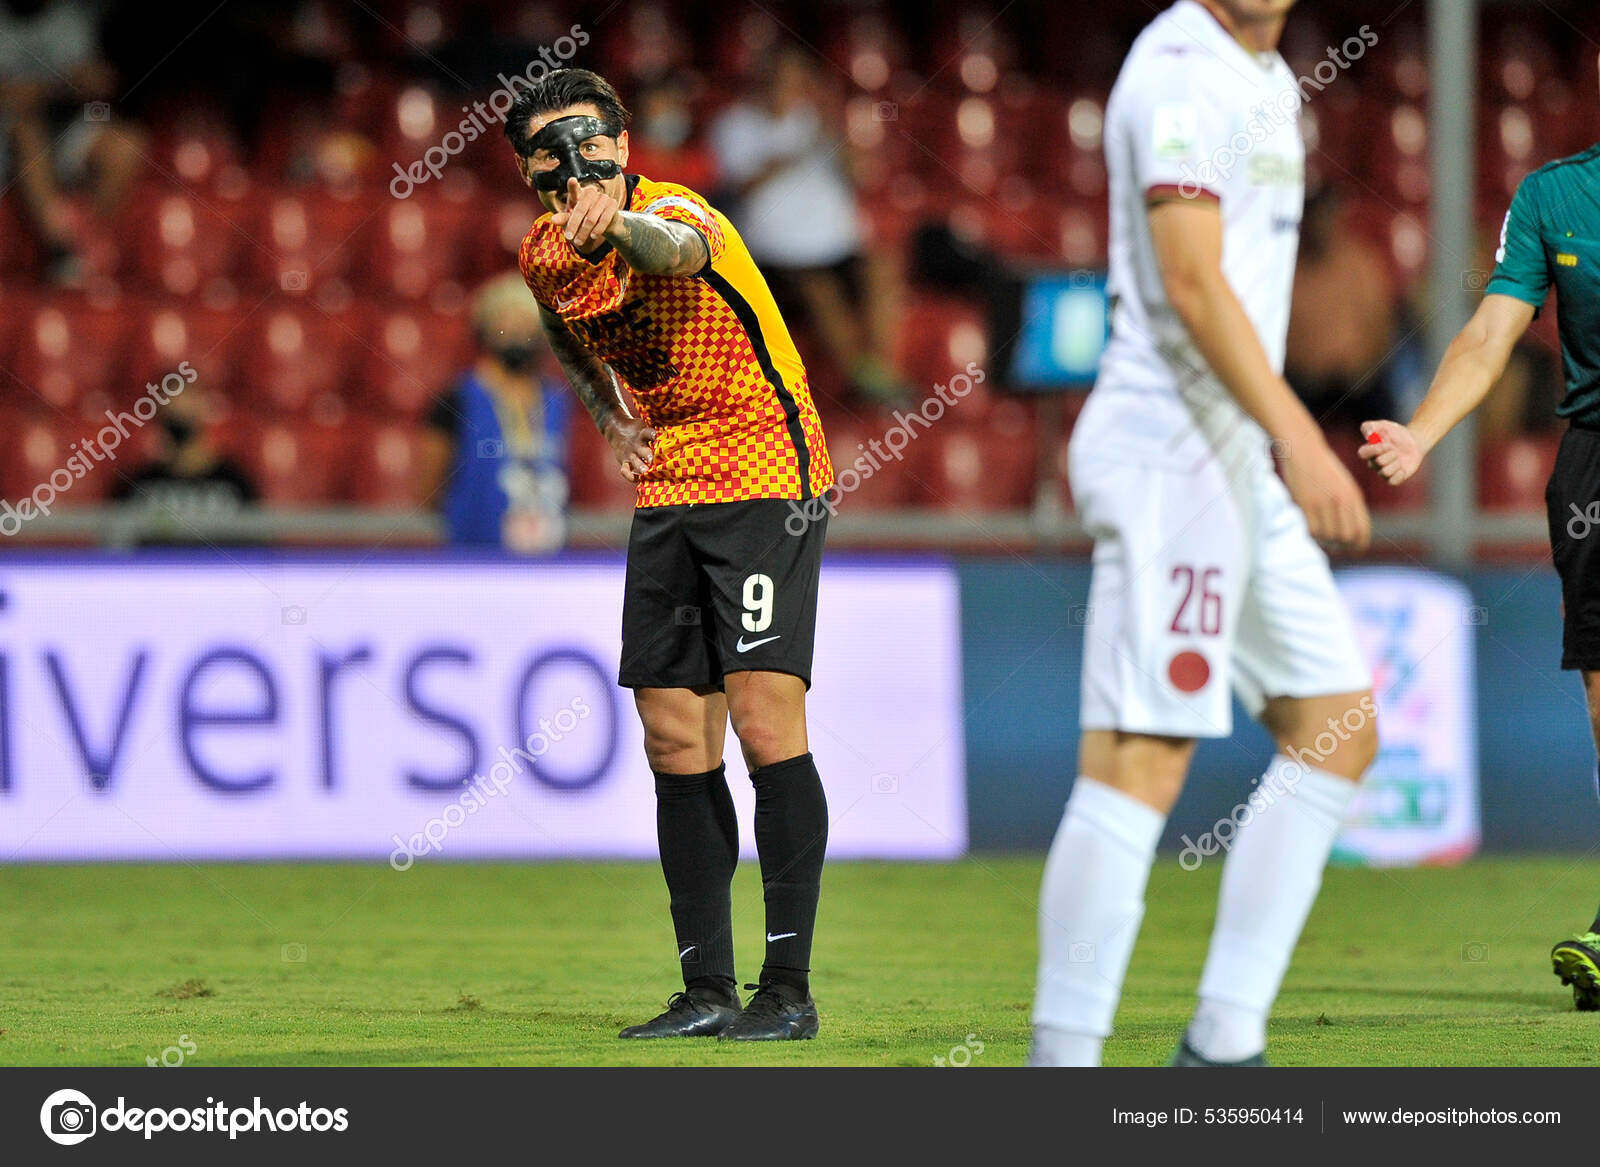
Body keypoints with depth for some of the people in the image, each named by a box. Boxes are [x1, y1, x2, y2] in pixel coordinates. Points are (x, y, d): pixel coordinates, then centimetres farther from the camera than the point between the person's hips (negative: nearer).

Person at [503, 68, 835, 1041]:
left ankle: (789, 988, -10)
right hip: (667, 496, 7)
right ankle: (707, 991, 10)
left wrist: (616, 224, -68)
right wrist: (611, 417, 9)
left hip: (766, 481, -7)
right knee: (675, 741, 4)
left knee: (765, 723, -15)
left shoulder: (677, 212, -20)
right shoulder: (547, 253, 2)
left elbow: (675, 251, -47)